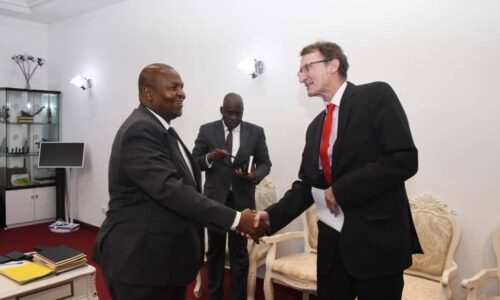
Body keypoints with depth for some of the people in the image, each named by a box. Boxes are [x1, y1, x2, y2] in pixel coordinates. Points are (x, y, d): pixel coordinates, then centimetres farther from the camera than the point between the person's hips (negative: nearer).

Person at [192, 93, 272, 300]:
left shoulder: (256, 132, 2)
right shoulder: (207, 130, 1)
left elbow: (265, 162, 3)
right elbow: (194, 161, 0)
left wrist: (256, 174, -19)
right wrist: (210, 157, -22)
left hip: (242, 199, 0)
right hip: (214, 199, 1)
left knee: (239, 252, 6)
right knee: (215, 250, 14)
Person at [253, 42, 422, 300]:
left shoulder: (376, 96, -7)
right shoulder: (316, 126, 12)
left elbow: (404, 159, -17)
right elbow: (307, 183, 11)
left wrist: (341, 189, -16)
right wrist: (272, 215, -4)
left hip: (377, 239, -5)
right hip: (332, 241, 6)